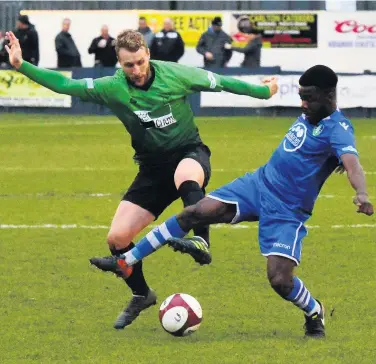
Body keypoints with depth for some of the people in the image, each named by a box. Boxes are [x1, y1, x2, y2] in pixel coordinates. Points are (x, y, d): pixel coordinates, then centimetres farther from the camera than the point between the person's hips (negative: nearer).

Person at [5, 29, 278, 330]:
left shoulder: (175, 75, -12)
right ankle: (141, 295, 18)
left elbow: (219, 82, 1)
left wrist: (262, 90, 10)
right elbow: (65, 85, -10)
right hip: (153, 167, 3)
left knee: (187, 179, -44)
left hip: (190, 155, -3)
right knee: (117, 237, -6)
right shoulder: (112, 89, -9)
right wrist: (22, 66, -20)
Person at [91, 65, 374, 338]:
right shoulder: (310, 115, 4)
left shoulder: (337, 129, -21)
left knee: (280, 280, -16)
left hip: (286, 212, -7)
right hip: (259, 183, 7)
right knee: (196, 213, -10)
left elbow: (351, 162, -41)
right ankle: (126, 261, -4)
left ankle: (315, 313, 20)